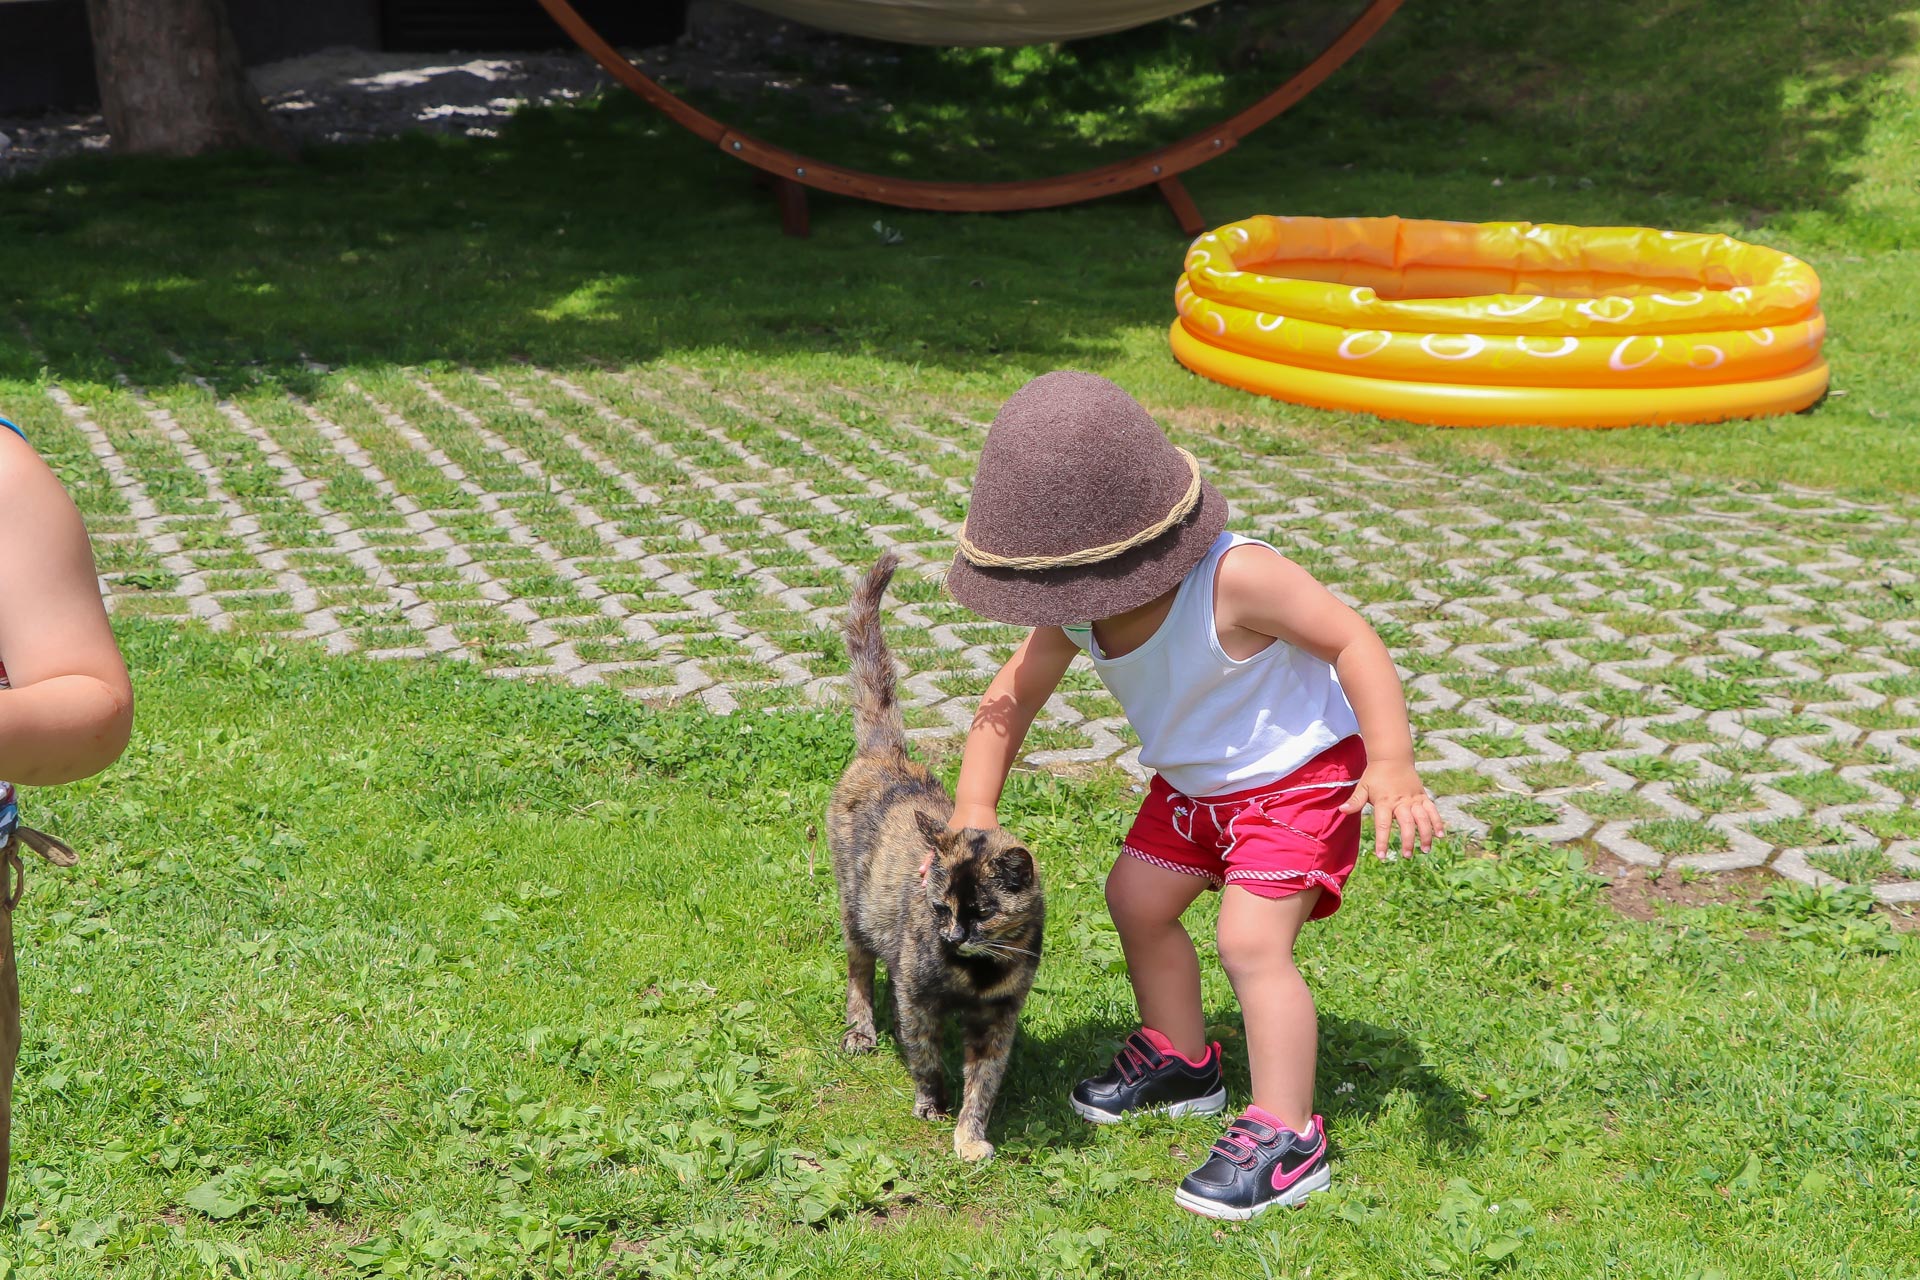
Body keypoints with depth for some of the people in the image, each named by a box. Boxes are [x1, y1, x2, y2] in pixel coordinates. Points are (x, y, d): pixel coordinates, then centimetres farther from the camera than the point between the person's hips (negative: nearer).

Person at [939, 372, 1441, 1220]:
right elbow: (1009, 699, -5)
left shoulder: (1234, 577, -36)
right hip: (1192, 785, 8)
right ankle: (1181, 1062, 38)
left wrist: (1391, 766, -40)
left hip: (1300, 777, -8)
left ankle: (1285, 1137, -8)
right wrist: (974, 811, -15)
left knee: (1250, 941, -18)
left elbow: (1350, 640, -32)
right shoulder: (1076, 613, -15)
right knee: (1137, 899, 17)